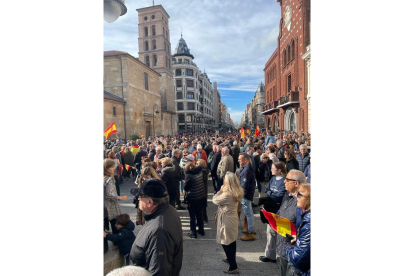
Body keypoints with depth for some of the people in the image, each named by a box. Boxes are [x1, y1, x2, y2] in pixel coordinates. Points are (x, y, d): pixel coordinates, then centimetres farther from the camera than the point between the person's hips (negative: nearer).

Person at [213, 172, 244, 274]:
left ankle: (233, 267, 16)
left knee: (226, 244, 6)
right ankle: (231, 259, 45)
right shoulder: (236, 192, -2)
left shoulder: (227, 194, -31)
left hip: (227, 221, -9)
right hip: (232, 218, 9)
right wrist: (223, 190, -3)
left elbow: (215, 200, -16)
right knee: (232, 241, 25)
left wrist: (221, 190, -13)